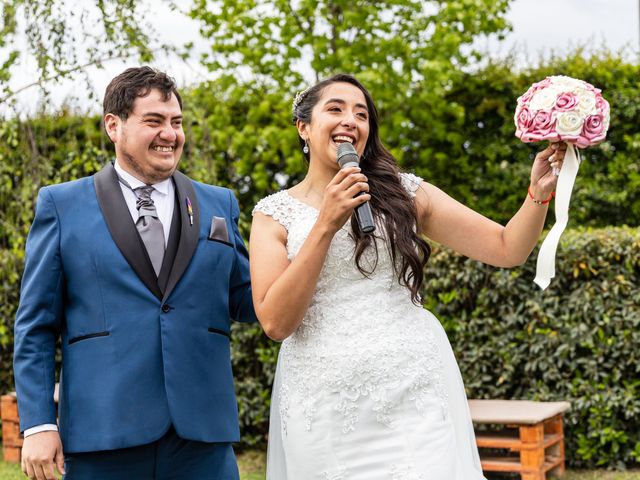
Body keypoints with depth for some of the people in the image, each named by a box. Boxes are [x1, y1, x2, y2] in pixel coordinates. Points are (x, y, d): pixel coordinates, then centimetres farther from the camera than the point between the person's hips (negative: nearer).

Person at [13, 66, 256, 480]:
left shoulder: (219, 204, 12)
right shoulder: (61, 206, 5)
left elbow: (243, 303, 11)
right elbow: (35, 325, 3)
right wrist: (38, 423, -4)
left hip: (202, 431, 2)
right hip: (103, 431, -2)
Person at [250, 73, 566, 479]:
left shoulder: (403, 192, 6)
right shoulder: (274, 213, 4)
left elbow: (507, 249, 4)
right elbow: (275, 322, -9)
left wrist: (540, 192, -13)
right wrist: (326, 225, -13)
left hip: (415, 394, 1)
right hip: (326, 409, 0)